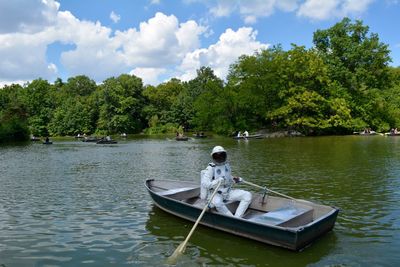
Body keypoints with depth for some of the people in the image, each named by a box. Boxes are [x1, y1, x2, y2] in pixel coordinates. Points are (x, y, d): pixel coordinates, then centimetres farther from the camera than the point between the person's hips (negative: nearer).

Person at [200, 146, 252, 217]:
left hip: (228, 192, 6)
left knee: (247, 195, -10)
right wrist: (217, 182, -34)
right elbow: (205, 184, -19)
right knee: (217, 202, -40)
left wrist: (234, 180, 3)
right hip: (215, 194, -6)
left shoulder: (227, 165, 10)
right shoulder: (210, 168, -11)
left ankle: (237, 218, -19)